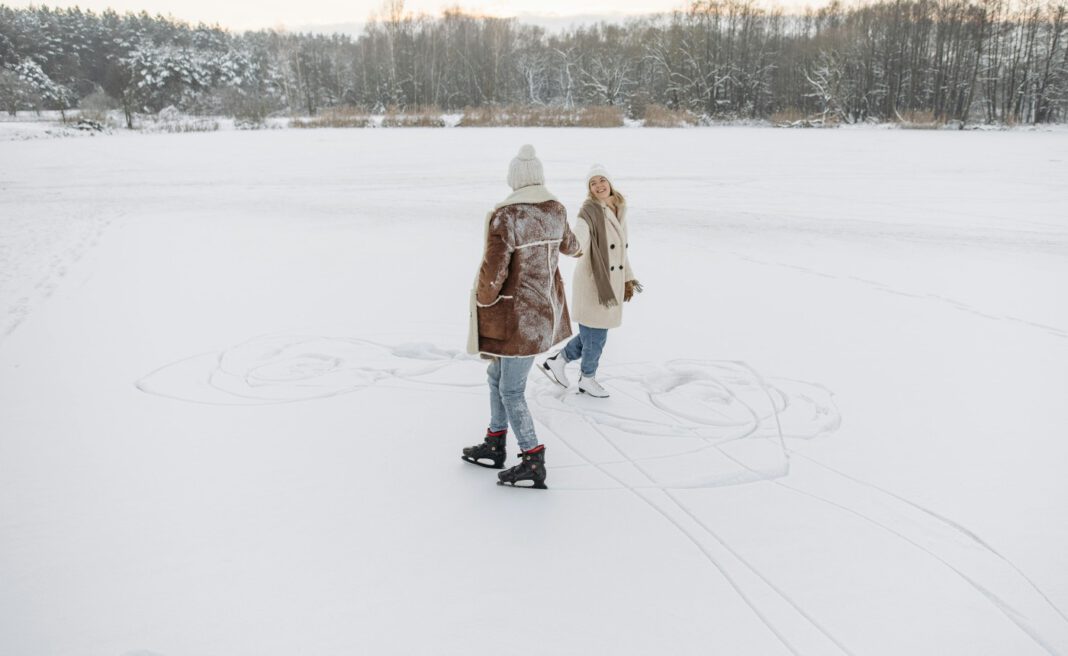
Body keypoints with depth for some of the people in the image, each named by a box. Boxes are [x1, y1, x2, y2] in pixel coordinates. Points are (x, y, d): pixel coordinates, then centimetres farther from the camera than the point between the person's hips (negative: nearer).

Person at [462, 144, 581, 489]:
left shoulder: (504, 216, -20)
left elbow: (493, 272, -21)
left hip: (521, 315, -8)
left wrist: (483, 304, -1)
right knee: (498, 375, 21)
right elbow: (566, 242, 25)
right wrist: (574, 248, 50)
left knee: (511, 389, 2)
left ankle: (533, 463, 9)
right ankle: (495, 445, 32)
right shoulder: (556, 211, 3)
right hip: (546, 306, 8)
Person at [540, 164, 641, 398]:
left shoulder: (618, 210, 9)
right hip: (592, 282, -8)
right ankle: (587, 378, 28)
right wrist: (576, 246, -57)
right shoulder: (589, 211, -15)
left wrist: (628, 278, 19)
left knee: (595, 333, 17)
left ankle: (558, 360, 33)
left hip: (611, 282, 8)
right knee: (595, 334, 6)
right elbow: (579, 236, -34)